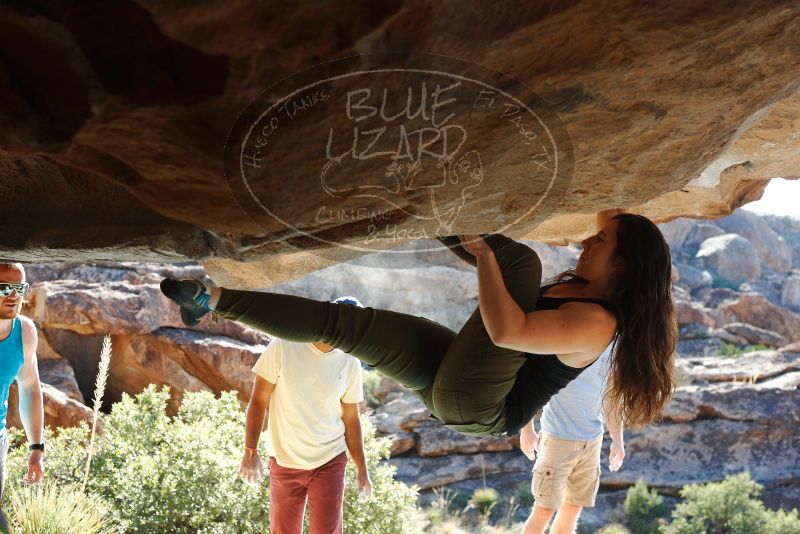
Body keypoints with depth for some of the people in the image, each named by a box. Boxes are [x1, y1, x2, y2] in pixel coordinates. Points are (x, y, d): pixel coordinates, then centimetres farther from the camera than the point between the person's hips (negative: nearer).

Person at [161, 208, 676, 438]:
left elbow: (506, 331, -35)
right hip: (456, 379, 9)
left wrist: (483, 251, -25)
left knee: (522, 259, -21)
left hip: (474, 405, -9)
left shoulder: (597, 323, -20)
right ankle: (213, 299, 8)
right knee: (345, 320, 3)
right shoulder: (580, 287, 10)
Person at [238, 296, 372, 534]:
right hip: (283, 462, -1)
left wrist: (361, 468, 7)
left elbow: (350, 418, 6)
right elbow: (259, 402, -5)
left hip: (329, 462, 1)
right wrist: (250, 451, -11)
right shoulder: (282, 347, -9)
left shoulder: (349, 363, -2)